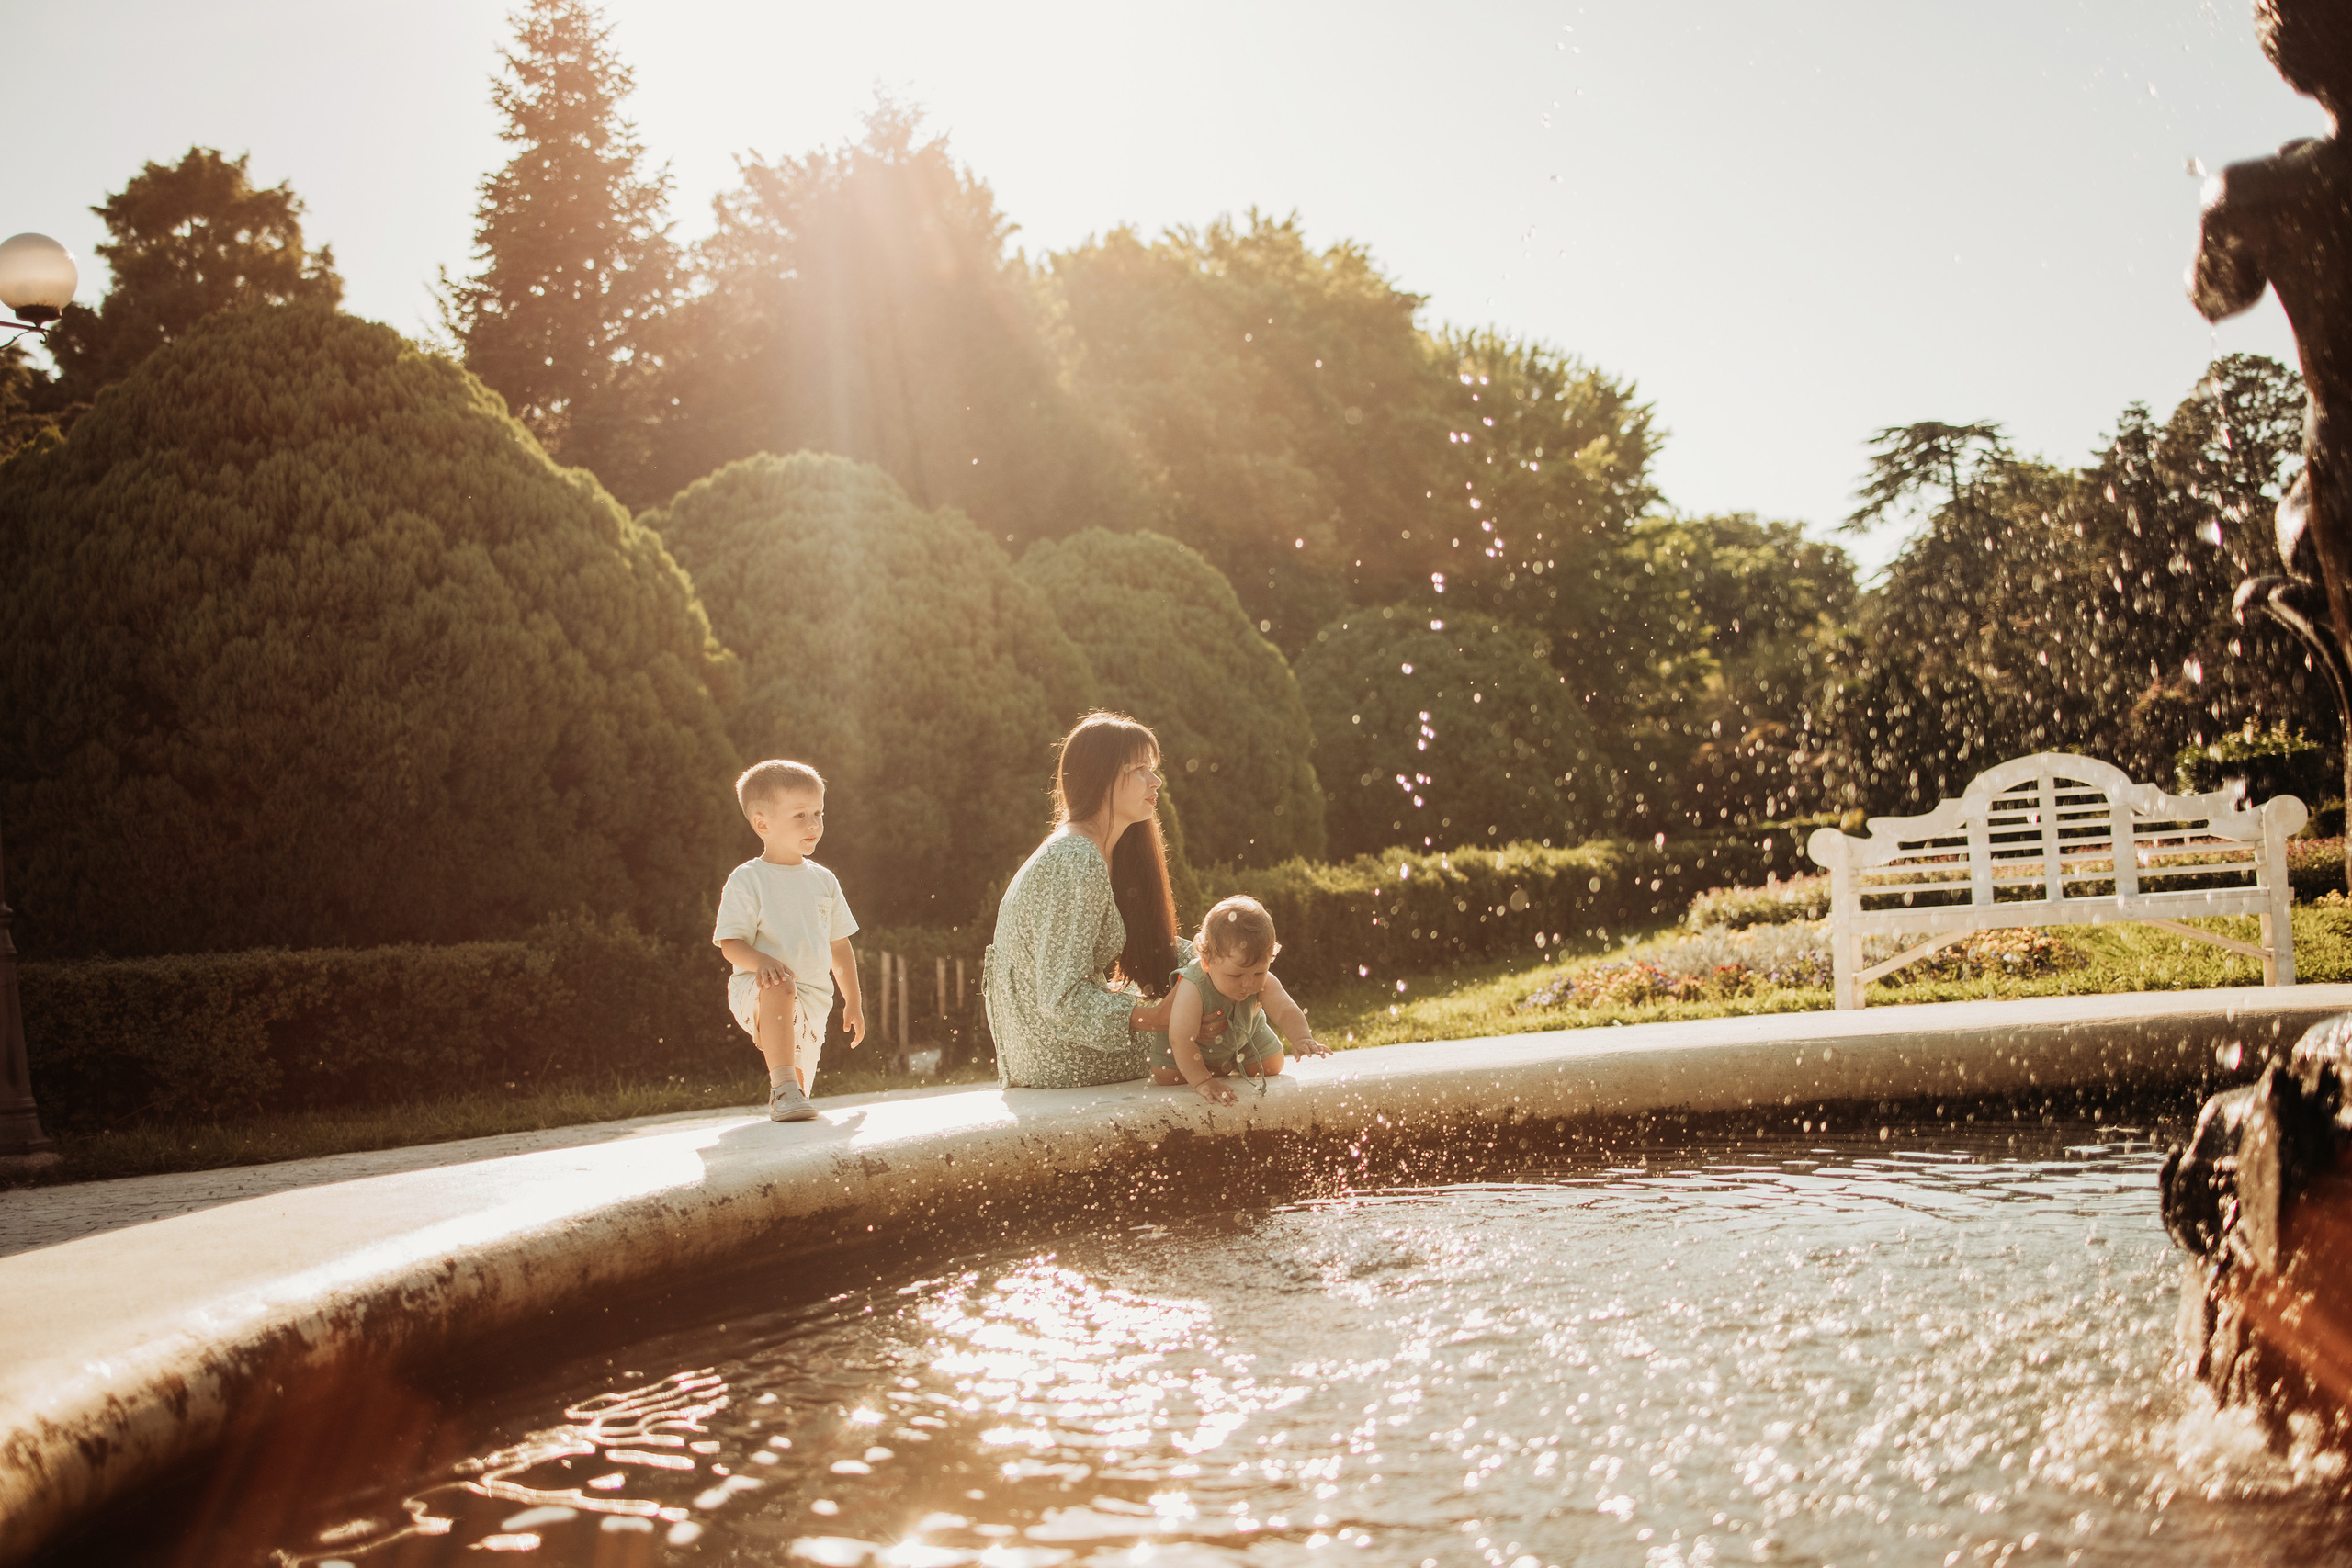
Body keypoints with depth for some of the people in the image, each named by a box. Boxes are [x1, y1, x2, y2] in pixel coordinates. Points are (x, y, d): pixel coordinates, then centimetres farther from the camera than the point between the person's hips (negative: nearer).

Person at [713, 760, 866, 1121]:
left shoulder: (823, 881, 12)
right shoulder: (747, 880, -4)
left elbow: (839, 946, 19)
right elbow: (730, 944, -10)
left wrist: (852, 1002, 18)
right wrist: (761, 961, -31)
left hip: (813, 1001, 6)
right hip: (754, 991, -5)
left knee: (800, 1096, 7)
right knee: (779, 988, -40)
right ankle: (782, 1086, -41)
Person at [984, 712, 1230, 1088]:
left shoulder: (1103, 853, 8)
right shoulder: (1076, 863, -24)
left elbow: (1151, 948, 10)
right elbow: (1062, 997, -27)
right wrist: (1158, 1019, -30)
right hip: (1062, 1066, -9)